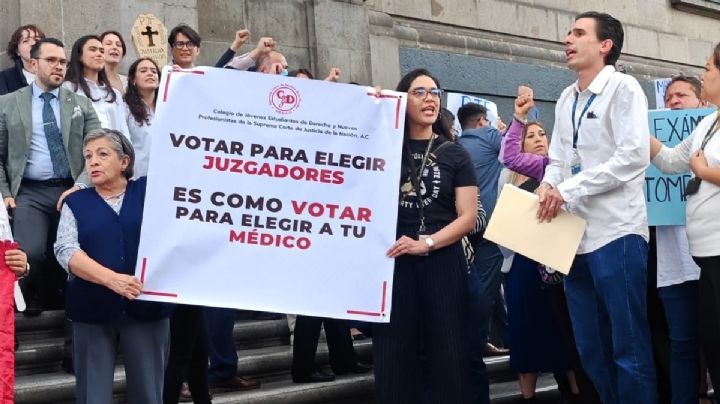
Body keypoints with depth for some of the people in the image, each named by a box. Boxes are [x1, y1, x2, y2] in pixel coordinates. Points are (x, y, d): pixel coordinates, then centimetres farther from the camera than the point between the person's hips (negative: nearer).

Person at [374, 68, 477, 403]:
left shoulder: (454, 155, 6)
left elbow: (467, 217, 0)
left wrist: (425, 243, -16)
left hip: (442, 263, 0)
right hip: (393, 261, 0)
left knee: (445, 354, 5)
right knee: (393, 357, 4)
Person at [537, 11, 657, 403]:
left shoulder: (623, 88, -4)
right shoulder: (566, 99, 17)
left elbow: (634, 156, -15)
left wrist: (568, 190, -17)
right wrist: (548, 185, -5)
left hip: (615, 233, -7)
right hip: (576, 235, 7)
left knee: (629, 348, -3)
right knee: (591, 349, 12)